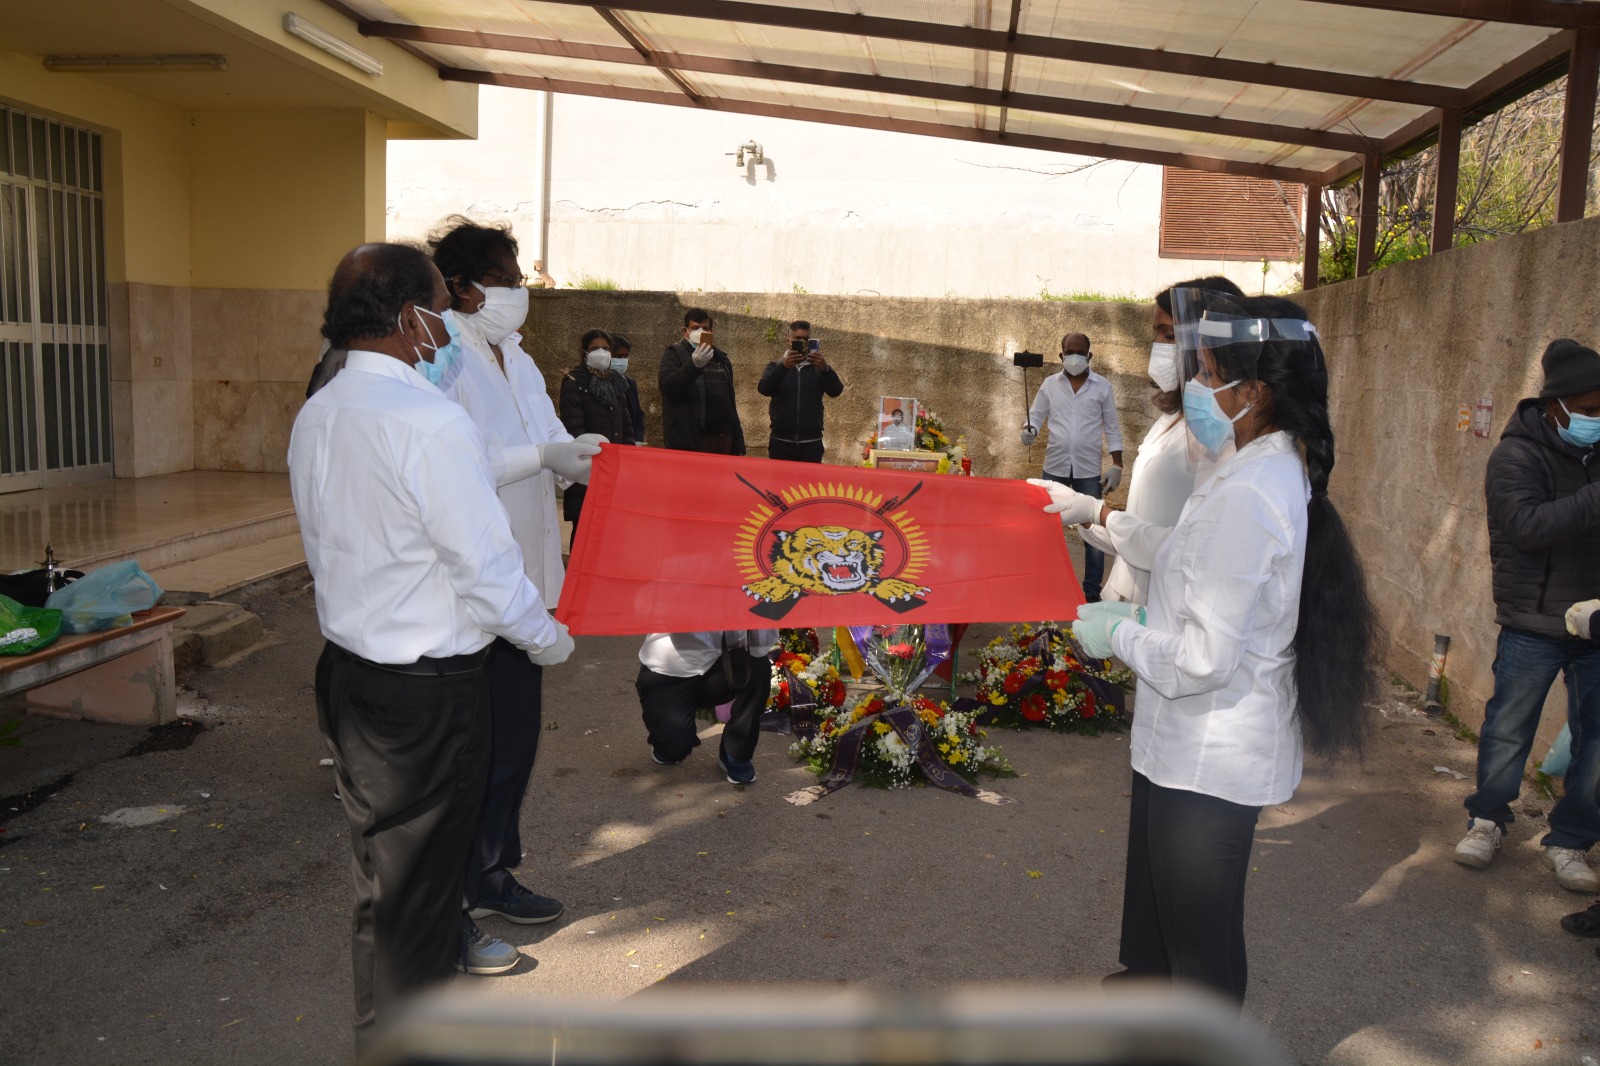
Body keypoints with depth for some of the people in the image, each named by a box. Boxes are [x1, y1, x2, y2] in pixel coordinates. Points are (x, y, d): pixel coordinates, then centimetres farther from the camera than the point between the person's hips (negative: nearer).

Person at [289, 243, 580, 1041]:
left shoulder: (316, 417, 5)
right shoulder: (429, 422, -22)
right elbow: (484, 563, -20)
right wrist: (549, 638, -3)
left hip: (349, 668, 9)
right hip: (426, 690, -9)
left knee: (381, 870, 22)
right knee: (419, 880, 7)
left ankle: (383, 1030, 40)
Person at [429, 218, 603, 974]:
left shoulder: (516, 359, 12)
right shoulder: (444, 365, -16)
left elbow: (553, 449, 16)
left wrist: (593, 459, -2)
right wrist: (543, 456, -25)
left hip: (523, 577, 9)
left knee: (518, 734, 18)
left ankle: (491, 875, 36)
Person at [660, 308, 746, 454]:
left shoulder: (721, 357, 20)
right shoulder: (674, 353, 3)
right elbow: (666, 385, -15)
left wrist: (737, 440, 18)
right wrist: (694, 365, -28)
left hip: (723, 439, 6)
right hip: (689, 441, -6)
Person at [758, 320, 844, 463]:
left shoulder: (818, 368, 9)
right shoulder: (776, 366, 9)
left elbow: (836, 391, -7)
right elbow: (764, 389, -10)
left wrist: (825, 369, -26)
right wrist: (783, 366, -26)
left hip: (811, 443, 0)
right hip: (781, 441, 0)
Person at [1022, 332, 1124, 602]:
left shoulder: (1102, 387, 1)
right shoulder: (1050, 384, 4)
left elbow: (1112, 428, 4)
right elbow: (1036, 416, 6)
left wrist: (1117, 466, -2)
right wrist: (1029, 431, -18)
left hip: (1088, 469, -1)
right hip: (1055, 467, 1)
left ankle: (1092, 592, 12)